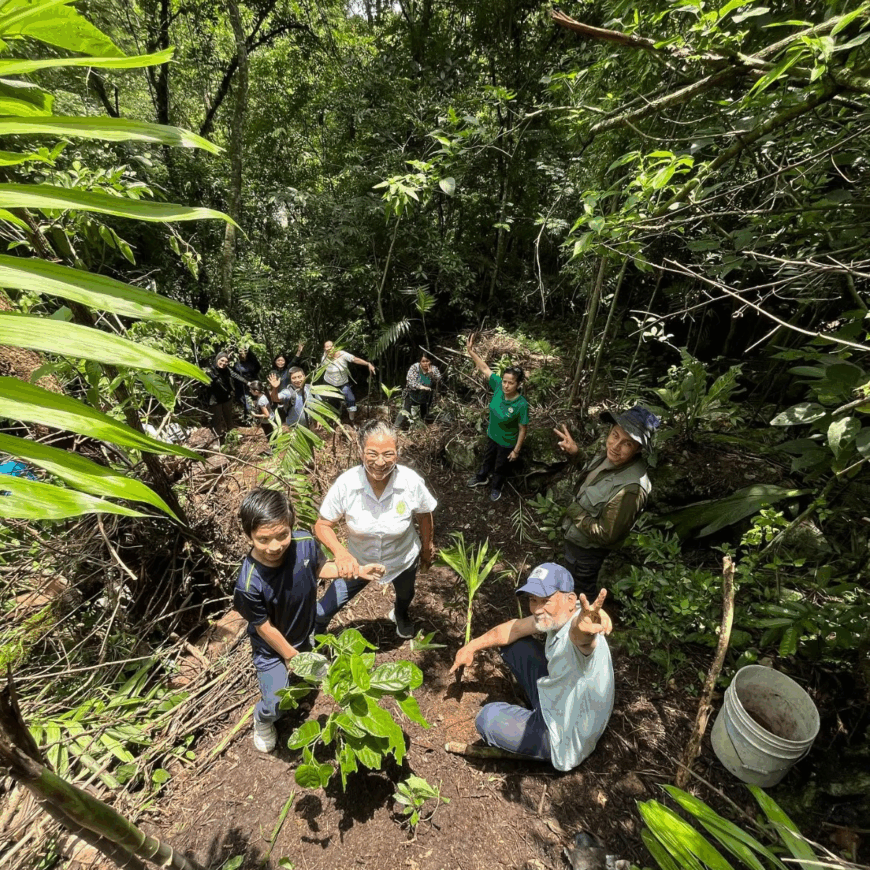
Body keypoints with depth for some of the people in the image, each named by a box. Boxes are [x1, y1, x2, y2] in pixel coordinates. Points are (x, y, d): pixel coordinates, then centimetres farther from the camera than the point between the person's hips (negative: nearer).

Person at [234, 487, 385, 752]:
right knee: (276, 707, 7)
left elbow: (320, 567, -6)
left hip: (305, 634, 4)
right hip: (272, 648, -4)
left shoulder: (305, 543, -31)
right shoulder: (249, 585, -39)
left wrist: (357, 570, -14)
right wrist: (292, 657, -9)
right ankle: (262, 720, 42)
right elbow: (264, 628, -22)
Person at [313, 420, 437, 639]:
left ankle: (400, 615, 72)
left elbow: (424, 516, -12)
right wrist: (340, 552, -40)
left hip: (403, 560, 1)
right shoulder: (346, 484, -33)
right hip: (358, 561, -1)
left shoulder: (412, 482, -32)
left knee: (405, 595, 32)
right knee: (322, 612, 4)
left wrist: (427, 548, 4)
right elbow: (322, 525, -21)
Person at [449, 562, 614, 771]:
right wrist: (473, 646, 8)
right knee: (514, 645, 7)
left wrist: (581, 631, -84)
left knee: (488, 718, -19)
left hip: (564, 740, -8)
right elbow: (516, 627, 4)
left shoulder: (576, 635, -35)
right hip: (556, 702, 8)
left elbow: (581, 639, -60)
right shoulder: (555, 617, -9)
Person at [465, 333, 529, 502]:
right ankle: (482, 478, 61)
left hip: (507, 443, -5)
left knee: (500, 467, 24)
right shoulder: (498, 386, -23)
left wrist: (516, 450, -14)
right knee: (488, 459, 32)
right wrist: (471, 350, -21)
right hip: (491, 435, 5)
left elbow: (522, 430, -22)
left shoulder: (521, 405, -34)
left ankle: (496, 487, 53)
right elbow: (484, 369, -15)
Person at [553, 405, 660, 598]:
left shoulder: (630, 489, -40)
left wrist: (575, 511, -22)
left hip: (587, 548, -8)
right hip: (575, 536, 8)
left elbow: (606, 535, -30)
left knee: (578, 591, 23)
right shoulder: (609, 455, -17)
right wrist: (575, 453, -8)